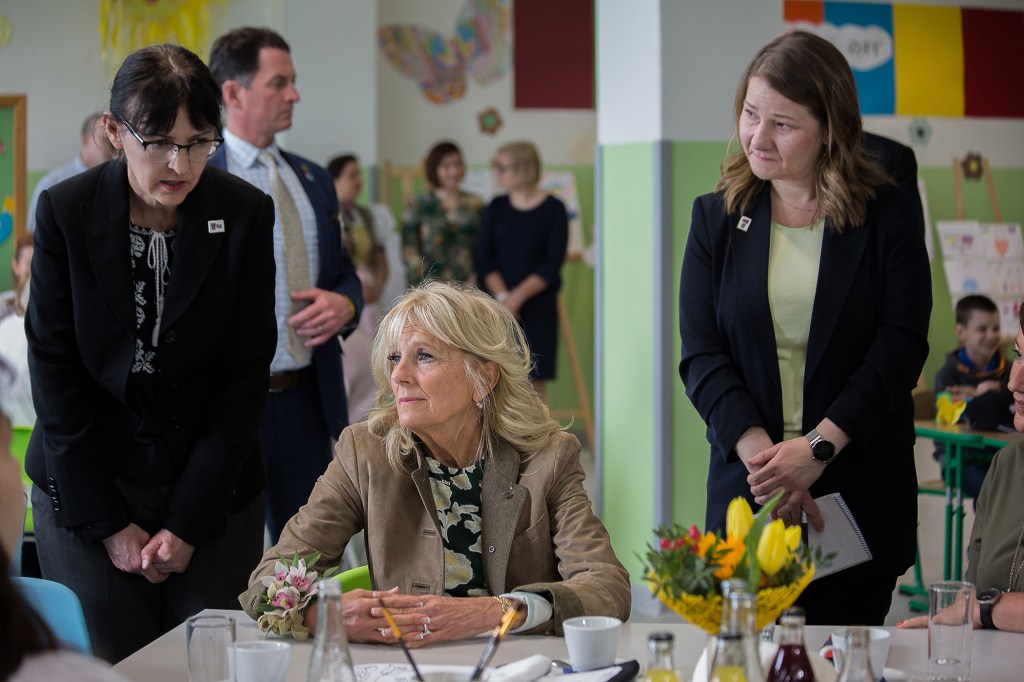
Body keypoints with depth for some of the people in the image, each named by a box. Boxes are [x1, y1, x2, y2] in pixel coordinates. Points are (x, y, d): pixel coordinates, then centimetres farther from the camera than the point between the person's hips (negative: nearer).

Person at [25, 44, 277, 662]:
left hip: (215, 493, 1)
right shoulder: (64, 211, -9)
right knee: (112, 661, 1)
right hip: (86, 490, 0)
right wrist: (108, 524, -9)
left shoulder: (246, 214, -7)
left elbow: (245, 374, -5)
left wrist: (189, 522, -9)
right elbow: (55, 372, -6)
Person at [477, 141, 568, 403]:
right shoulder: (496, 207, 7)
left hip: (538, 305, -3)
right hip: (500, 307, 3)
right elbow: (485, 259, 2)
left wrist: (519, 296, -15)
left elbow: (553, 264, -8)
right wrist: (502, 296, -13)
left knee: (536, 381, -2)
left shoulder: (553, 209, -3)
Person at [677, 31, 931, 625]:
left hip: (860, 485, -1)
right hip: (746, 483, 1)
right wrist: (760, 453, -15)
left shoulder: (888, 215, 2)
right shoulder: (717, 218, 7)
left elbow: (901, 347, -6)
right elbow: (701, 355, 0)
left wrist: (818, 447, -17)